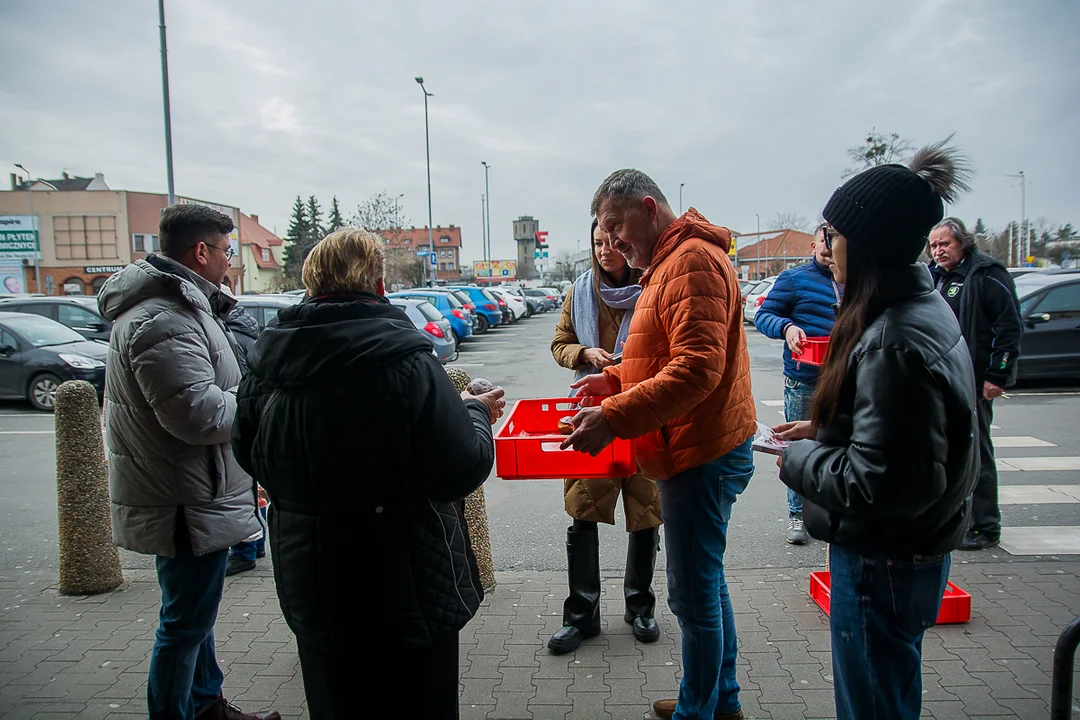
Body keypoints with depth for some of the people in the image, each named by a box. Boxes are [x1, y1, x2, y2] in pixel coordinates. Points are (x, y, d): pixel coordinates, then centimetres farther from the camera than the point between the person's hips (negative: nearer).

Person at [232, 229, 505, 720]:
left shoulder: (267, 365, -6)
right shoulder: (406, 361, -22)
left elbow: (248, 455, 9)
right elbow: (462, 471, -20)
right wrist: (476, 414, -1)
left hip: (311, 591, 5)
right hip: (406, 590, -4)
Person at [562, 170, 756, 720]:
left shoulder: (693, 261, -17)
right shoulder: (667, 262, 17)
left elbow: (697, 369, -28)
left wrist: (614, 417, -29)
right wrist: (616, 379, 14)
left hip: (702, 456, -11)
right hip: (697, 449, 11)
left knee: (693, 595, 1)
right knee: (706, 582, 21)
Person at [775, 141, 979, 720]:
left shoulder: (893, 341, -28)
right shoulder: (923, 308, 5)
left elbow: (882, 482, -30)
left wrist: (799, 461, -15)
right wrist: (823, 432, 7)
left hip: (884, 564, -10)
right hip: (913, 551, 10)